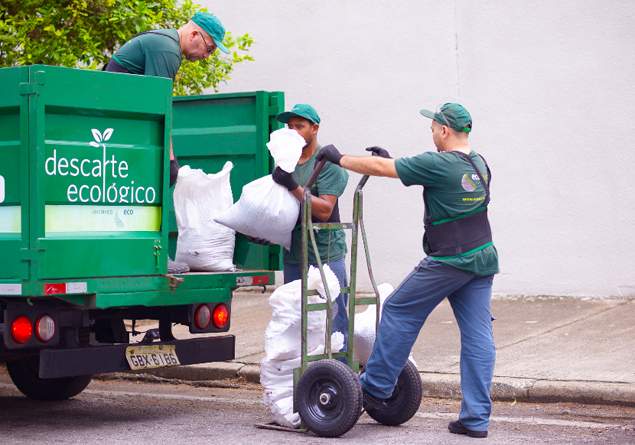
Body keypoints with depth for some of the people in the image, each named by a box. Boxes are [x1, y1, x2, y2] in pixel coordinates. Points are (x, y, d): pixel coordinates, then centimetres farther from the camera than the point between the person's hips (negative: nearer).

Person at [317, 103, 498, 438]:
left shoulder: (438, 164, -14)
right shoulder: (480, 164, 11)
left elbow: (379, 168, -8)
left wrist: (338, 158, 4)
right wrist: (391, 160, 26)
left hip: (448, 261, -8)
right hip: (482, 259, 8)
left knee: (399, 312, 8)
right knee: (478, 336, 4)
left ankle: (375, 388, 17)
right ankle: (476, 419, 5)